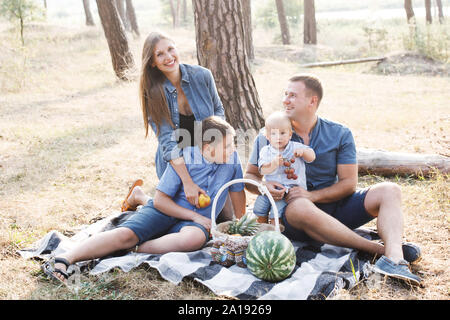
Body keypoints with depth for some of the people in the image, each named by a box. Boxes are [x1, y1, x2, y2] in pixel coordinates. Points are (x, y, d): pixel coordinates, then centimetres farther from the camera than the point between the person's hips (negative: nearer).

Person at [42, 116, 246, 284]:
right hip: (165, 210, -1)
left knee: (195, 238, -39)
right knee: (125, 234, -29)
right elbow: (160, 200, -10)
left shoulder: (232, 157, -3)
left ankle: (138, 249, -31)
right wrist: (196, 216, -13)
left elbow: (237, 192, 14)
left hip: (198, 220, 2)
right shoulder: (184, 158, -11)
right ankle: (64, 260, -34)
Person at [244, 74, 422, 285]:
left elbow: (349, 183, -2)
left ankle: (393, 258, -43)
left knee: (389, 191, -17)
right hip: (292, 213, -3)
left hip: (335, 208, 3)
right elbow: (249, 176, 7)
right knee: (300, 207, -40)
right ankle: (380, 249, -34)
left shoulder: (340, 134, 3)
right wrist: (264, 186, -18)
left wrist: (312, 195, -19)